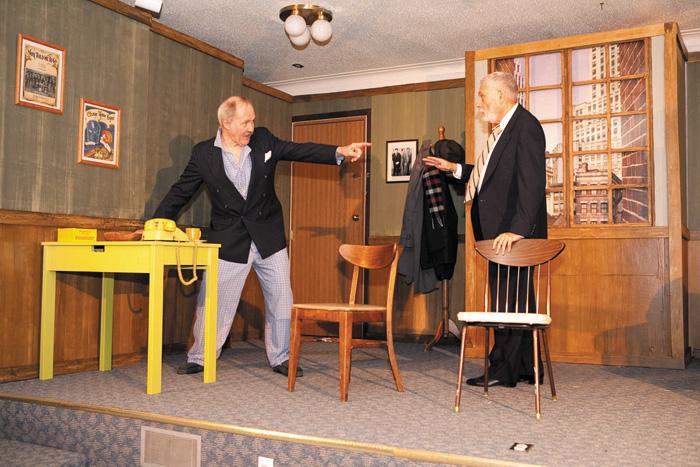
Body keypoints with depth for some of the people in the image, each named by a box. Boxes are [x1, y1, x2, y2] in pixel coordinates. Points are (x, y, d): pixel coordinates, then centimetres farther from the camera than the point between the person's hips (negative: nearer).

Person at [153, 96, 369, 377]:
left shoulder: (263, 140, -1)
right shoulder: (203, 154, -5)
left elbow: (300, 150, -4)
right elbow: (180, 192, 1)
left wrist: (340, 152, -16)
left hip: (269, 238, 2)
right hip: (228, 241, -2)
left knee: (281, 302, 8)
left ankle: (280, 359, 24)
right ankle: (200, 359, 22)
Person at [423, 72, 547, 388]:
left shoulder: (526, 127, -12)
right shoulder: (505, 129, 19)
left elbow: (532, 183, -22)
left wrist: (517, 229, -29)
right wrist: (455, 168, 25)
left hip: (514, 233, -10)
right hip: (499, 231, 10)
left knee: (509, 301, -2)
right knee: (515, 301, 14)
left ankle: (503, 370, 7)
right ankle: (527, 368, 23)